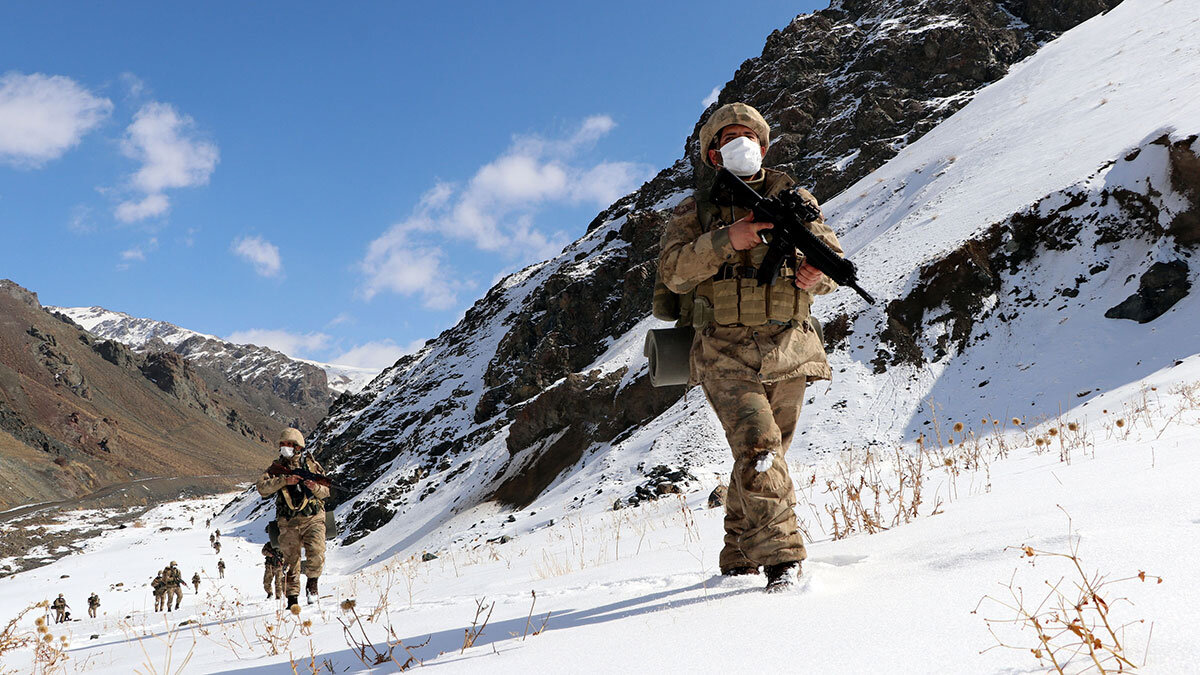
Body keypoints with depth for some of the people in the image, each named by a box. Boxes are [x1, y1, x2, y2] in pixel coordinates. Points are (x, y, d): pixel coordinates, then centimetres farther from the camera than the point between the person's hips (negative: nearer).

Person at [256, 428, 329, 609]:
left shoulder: (312, 464, 9)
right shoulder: (277, 467, 10)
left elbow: (326, 492, 9)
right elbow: (262, 487, -7)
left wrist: (315, 487, -14)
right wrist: (284, 480, -19)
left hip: (313, 518, -1)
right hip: (288, 522, 1)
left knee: (316, 554, -18)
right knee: (290, 560, 1)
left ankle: (312, 582, 6)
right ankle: (292, 597, 12)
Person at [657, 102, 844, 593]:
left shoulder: (794, 199, 14)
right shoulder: (695, 211, 9)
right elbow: (673, 271, -5)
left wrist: (813, 275, -15)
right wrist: (727, 240, -18)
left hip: (788, 349, 3)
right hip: (726, 353, -3)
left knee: (761, 458, 10)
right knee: (758, 447, -20)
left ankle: (739, 559, 25)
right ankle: (780, 556, -17)